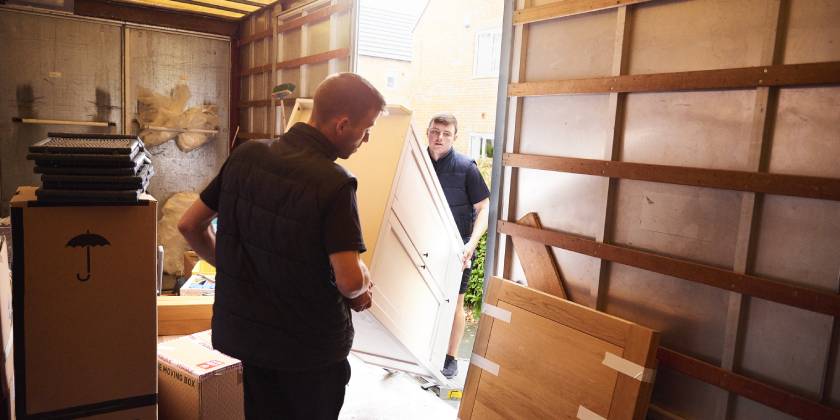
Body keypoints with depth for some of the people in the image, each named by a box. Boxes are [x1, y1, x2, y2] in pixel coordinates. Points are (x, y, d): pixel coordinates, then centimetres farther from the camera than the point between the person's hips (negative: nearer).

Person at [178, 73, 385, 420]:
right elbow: (350, 280, -29)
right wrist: (362, 286, -6)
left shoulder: (245, 155, -6)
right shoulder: (333, 183, -24)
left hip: (248, 333, 5)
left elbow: (190, 225, 1)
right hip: (312, 345, -5)